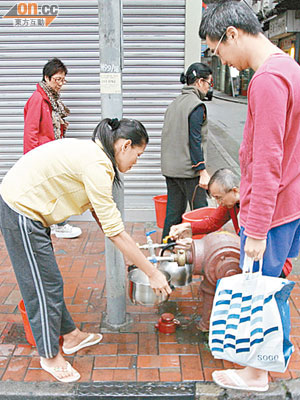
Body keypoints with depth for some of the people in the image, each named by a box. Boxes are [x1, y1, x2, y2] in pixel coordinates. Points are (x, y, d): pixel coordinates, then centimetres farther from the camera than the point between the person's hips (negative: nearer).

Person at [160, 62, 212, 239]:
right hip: (189, 170, -8)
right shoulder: (197, 105, -11)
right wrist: (203, 171, -17)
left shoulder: (174, 103, 14)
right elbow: (195, 140, -17)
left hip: (170, 168, 8)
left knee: (173, 212, 13)